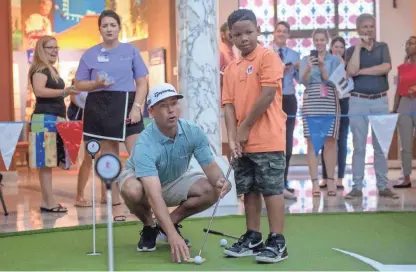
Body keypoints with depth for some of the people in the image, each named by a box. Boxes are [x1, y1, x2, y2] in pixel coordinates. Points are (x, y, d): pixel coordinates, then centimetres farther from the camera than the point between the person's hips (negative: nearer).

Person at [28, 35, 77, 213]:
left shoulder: (52, 70, 23)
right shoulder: (39, 69, -7)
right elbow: (39, 91, -24)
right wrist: (64, 92, -28)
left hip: (56, 119, 9)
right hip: (45, 119, -9)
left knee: (49, 161, 8)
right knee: (46, 161, -10)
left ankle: (46, 201, 10)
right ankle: (49, 202, -12)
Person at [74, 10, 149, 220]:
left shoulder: (131, 51, 6)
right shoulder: (90, 54, 9)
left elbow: (142, 83, 4)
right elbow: (79, 84, 11)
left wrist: (136, 107, -9)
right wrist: (96, 84, -10)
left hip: (125, 105, -2)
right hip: (99, 107, 2)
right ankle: (115, 204, 13)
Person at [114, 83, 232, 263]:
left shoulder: (193, 132, -23)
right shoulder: (145, 145, -38)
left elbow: (210, 165, -18)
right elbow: (154, 196, -46)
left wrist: (220, 180, -44)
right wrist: (172, 235, -56)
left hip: (174, 181, 4)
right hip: (138, 178, -4)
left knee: (211, 190, -22)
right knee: (132, 191, -39)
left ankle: (169, 223, 2)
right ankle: (148, 227, -5)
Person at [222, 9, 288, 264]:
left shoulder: (268, 57, -7)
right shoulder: (231, 68, 13)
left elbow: (268, 95, -16)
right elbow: (229, 104, 8)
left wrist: (246, 127, -11)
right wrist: (233, 137, -6)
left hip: (267, 140, -7)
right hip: (243, 143, 7)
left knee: (272, 189, -2)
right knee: (249, 190, 12)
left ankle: (277, 242, 4)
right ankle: (253, 238, 22)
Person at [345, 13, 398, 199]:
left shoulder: (383, 47, 9)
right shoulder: (352, 50, 6)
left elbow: (386, 68, -10)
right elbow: (352, 71, -14)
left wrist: (361, 71, -8)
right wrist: (359, 45, -10)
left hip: (380, 101, 1)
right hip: (358, 102, -1)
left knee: (381, 146, 4)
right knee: (359, 146, 0)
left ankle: (383, 186, 9)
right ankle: (357, 187, 4)